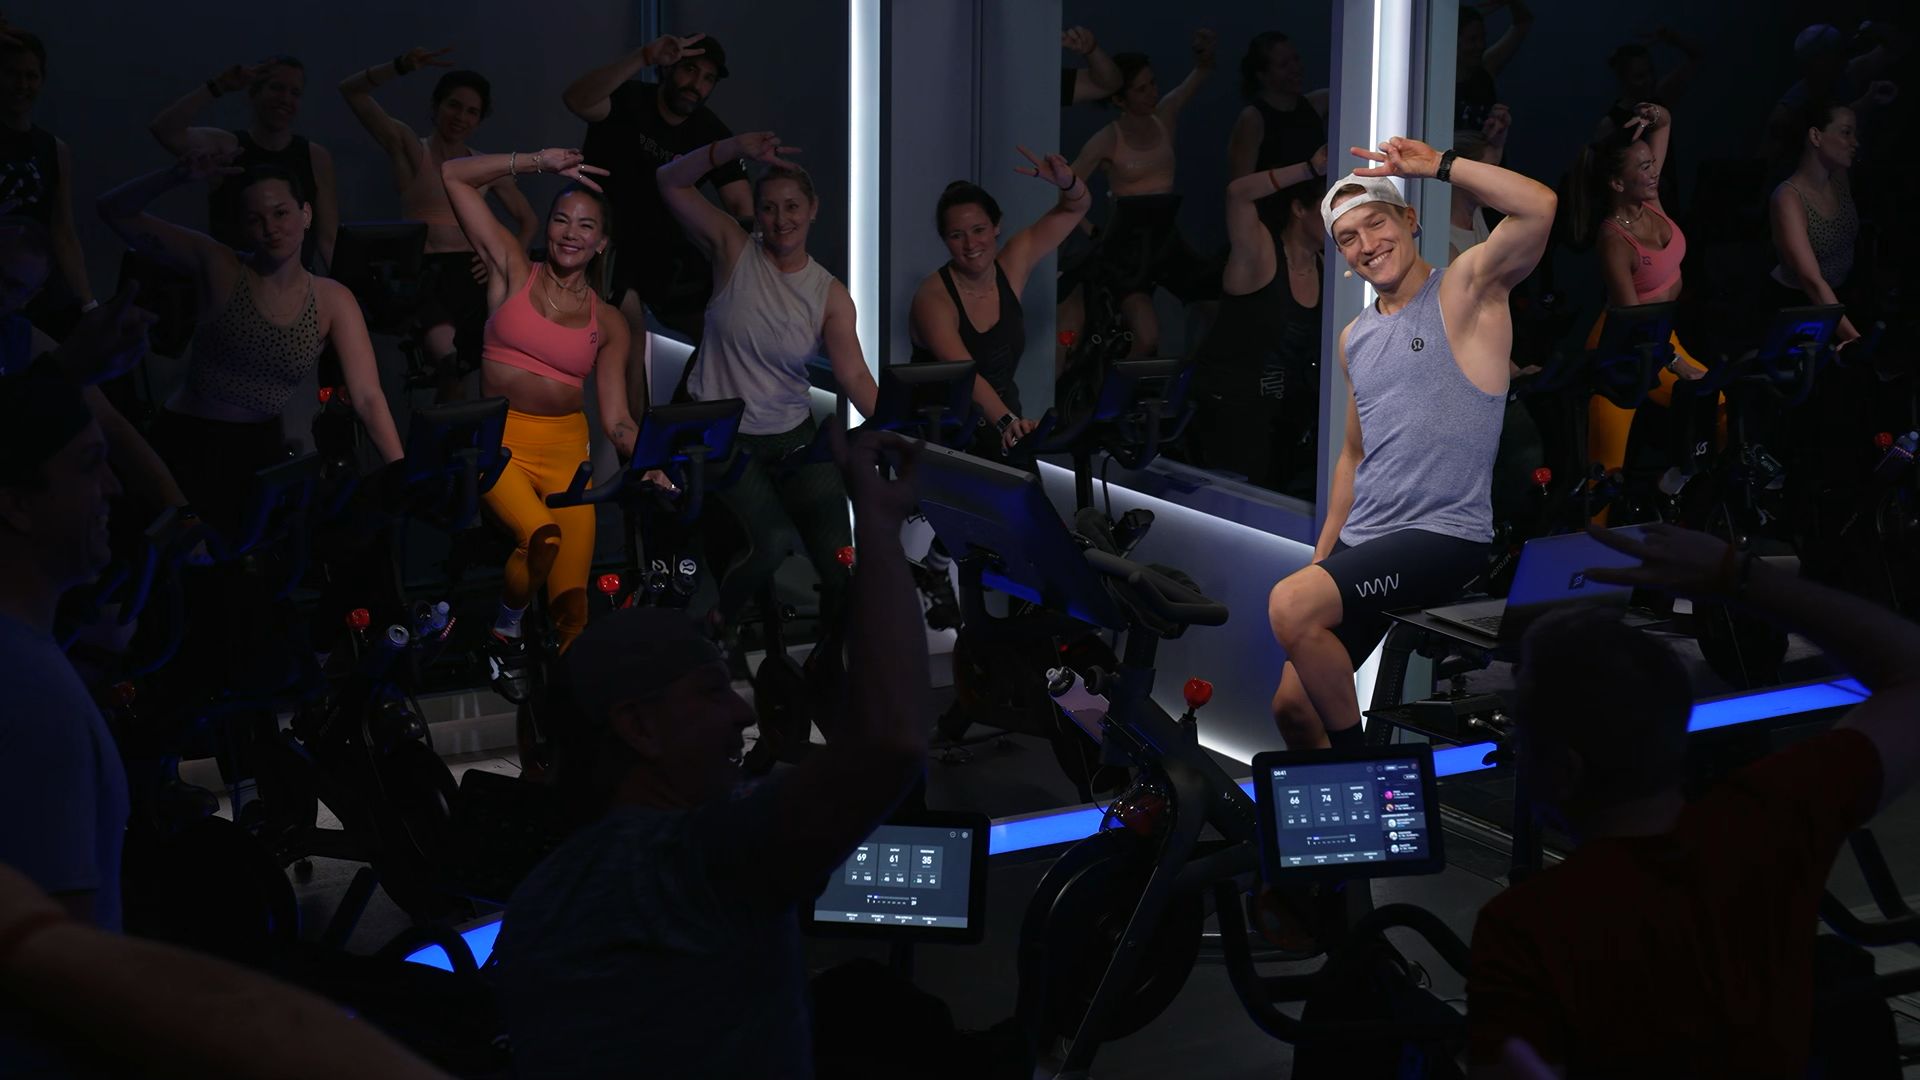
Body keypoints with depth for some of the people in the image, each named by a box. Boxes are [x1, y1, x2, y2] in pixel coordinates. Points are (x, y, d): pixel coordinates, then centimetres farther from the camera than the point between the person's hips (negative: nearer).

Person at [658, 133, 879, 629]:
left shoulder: (830, 294, -2)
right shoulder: (734, 251, -6)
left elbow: (855, 375, -11)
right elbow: (671, 183, -13)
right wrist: (735, 148, -27)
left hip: (793, 434, 3)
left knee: (840, 557, -6)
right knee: (766, 547, -20)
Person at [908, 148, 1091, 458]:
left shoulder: (1012, 265, -2)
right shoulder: (933, 298, -18)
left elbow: (1076, 207, 6)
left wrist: (1067, 182, -17)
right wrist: (1006, 421, -48)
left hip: (1001, 423, 4)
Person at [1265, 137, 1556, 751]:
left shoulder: (1465, 289, -4)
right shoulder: (1354, 339, 17)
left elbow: (1538, 207, -23)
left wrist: (1436, 165, -19)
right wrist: (1322, 557, 18)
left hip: (1445, 538, -8)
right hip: (1364, 543, 8)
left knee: (1291, 605, -28)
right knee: (1292, 707, 3)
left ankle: (1355, 758, -9)